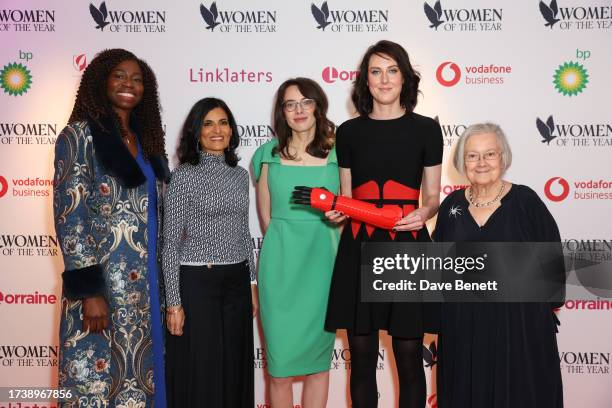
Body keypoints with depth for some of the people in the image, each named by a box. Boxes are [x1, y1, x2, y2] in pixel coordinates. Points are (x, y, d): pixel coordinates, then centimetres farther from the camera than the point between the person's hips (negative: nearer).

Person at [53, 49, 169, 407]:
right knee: (100, 377, 1)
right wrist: (89, 290, -18)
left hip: (149, 282, 6)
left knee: (142, 375, 11)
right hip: (103, 282, -6)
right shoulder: (80, 134, -5)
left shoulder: (148, 140, 14)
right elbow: (70, 215, -12)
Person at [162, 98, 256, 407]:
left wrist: (252, 283, 13)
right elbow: (170, 243, -8)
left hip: (237, 281, 5)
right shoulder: (184, 175, -7)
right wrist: (174, 303, -11)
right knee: (200, 372, 3)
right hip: (197, 282, -5)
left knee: (235, 367, 12)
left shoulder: (240, 175, 9)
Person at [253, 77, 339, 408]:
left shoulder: (337, 154, 3)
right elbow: (265, 217, 10)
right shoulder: (269, 154, 4)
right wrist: (285, 245, 10)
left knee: (318, 358, 8)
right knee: (280, 363, 2)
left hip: (322, 260, 1)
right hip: (281, 261, 0)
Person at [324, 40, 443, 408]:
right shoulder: (349, 132, 8)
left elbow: (432, 197, 7)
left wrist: (423, 214, -14)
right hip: (359, 248, 2)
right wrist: (337, 212, -8)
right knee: (361, 355, 8)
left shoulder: (426, 129, 4)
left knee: (409, 356, 3)